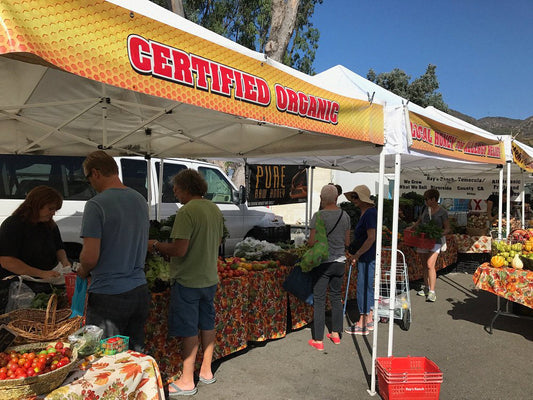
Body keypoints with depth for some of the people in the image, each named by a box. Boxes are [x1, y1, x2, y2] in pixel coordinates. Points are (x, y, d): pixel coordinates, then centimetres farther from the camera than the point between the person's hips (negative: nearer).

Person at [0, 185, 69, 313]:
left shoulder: (51, 226, 13)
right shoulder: (13, 225, -10)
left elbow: (59, 248, 26)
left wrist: (64, 260, 1)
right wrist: (42, 273, -23)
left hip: (45, 286, 6)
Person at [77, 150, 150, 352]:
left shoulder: (96, 205, -15)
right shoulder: (141, 201, 6)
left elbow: (90, 257, -18)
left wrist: (83, 271, 2)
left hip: (108, 296, -6)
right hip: (139, 290, 7)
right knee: (135, 356, 17)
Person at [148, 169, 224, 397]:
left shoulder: (187, 211, -21)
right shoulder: (215, 209, 5)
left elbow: (179, 250, -25)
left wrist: (155, 246, -8)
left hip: (188, 280, -8)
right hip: (210, 278, 8)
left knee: (189, 331, 4)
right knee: (207, 325, 18)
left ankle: (187, 382, 18)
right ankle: (206, 371, 33)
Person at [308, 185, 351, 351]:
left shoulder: (318, 216, -14)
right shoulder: (345, 216, 2)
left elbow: (312, 242, -15)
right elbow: (347, 242, 8)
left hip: (322, 262, -5)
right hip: (339, 262, 5)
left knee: (319, 300, 3)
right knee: (336, 298, 18)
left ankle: (318, 340, 9)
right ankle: (336, 334, 29)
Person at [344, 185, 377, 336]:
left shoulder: (370, 213, -18)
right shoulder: (364, 212, 13)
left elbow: (371, 238, -24)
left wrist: (356, 254, -19)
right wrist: (353, 252, 18)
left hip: (368, 257, -10)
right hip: (364, 257, 10)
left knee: (363, 288, -4)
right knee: (367, 287, 16)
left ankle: (362, 325, 6)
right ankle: (369, 320, 27)